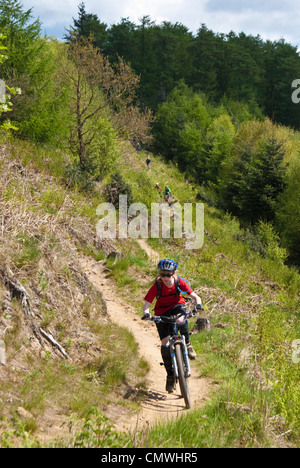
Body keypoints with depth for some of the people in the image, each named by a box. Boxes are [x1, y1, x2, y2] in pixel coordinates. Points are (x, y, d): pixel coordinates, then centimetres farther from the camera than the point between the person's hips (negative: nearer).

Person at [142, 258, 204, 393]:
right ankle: (170, 375, 4)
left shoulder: (179, 282, -21)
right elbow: (146, 304, -22)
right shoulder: (157, 286, -23)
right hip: (162, 311, 0)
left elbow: (195, 296, -18)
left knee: (181, 321, -37)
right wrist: (146, 313, -44)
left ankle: (187, 344, -7)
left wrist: (198, 304, -40)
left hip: (177, 306, 0)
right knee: (165, 342, -10)